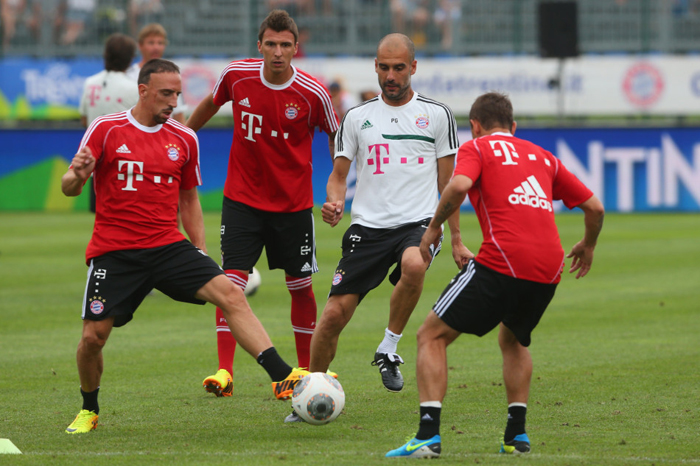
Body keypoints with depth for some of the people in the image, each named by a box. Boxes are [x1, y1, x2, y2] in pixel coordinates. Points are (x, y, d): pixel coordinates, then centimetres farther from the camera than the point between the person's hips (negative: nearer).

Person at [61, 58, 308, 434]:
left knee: (230, 293, -18)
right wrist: (77, 176, -27)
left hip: (169, 246, 2)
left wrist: (200, 253, 11)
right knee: (93, 336, -8)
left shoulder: (184, 139, 8)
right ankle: (88, 410, 22)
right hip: (114, 252, -2)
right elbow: (69, 188, -2)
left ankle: (282, 377, -25)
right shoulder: (105, 130, -3)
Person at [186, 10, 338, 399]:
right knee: (231, 281, -12)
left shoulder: (313, 93, -14)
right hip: (242, 198, 0)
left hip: (293, 203, 0)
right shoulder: (237, 75, -9)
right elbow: (212, 103, 14)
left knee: (301, 286, 8)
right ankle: (224, 371, -12)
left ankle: (305, 369, 25)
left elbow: (335, 136, 2)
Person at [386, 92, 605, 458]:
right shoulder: (542, 157, 24)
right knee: (514, 340, 31)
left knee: (432, 335, 5)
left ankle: (429, 433, -10)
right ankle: (517, 434, 20)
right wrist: (588, 246, 41)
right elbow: (594, 206, 24)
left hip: (501, 262, -5)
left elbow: (459, 185, -13)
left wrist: (434, 227, 0)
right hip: (549, 269, 5)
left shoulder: (476, 148, 10)